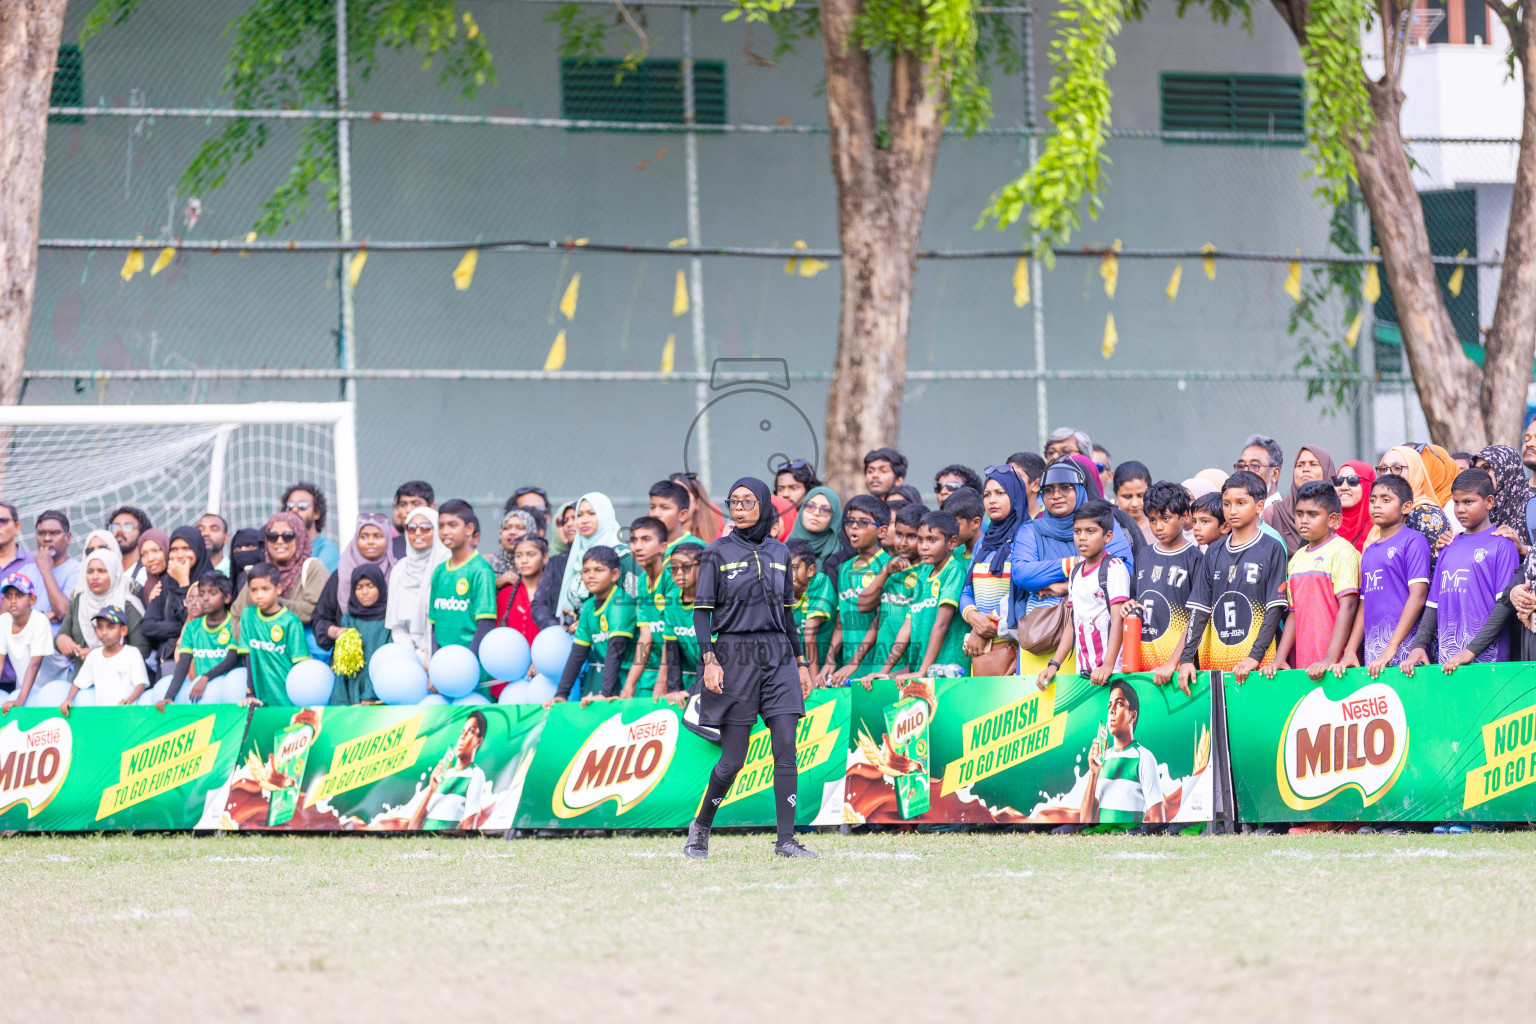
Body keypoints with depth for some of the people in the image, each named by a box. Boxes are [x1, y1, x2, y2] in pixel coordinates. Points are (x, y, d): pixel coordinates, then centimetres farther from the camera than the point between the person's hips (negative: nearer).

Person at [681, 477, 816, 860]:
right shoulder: (718, 553, 0)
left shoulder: (779, 553, 12)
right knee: (734, 758, -2)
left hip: (778, 656, 3)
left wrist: (800, 661, 14)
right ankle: (700, 828, 19)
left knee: (786, 747, -9)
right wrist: (709, 660, -13)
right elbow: (701, 611, -2)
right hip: (736, 655, -3)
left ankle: (786, 839, -8)